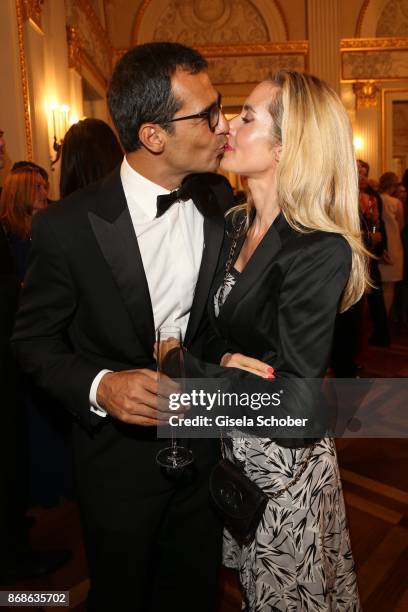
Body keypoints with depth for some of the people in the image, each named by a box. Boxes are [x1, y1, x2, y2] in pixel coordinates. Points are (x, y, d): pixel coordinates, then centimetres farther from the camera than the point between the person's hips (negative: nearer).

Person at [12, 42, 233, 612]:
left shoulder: (219, 199, -7)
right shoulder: (67, 226, -21)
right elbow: (34, 339, -9)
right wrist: (99, 387, -25)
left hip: (206, 445, 4)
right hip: (121, 456, -3)